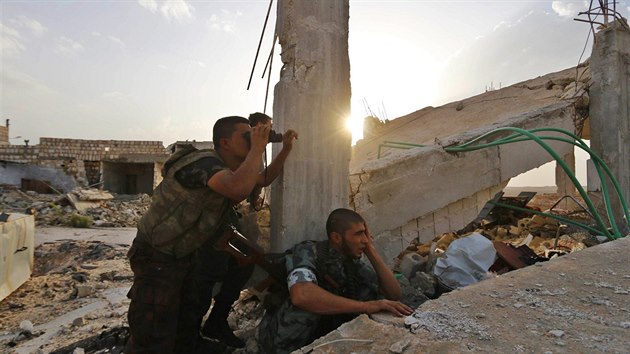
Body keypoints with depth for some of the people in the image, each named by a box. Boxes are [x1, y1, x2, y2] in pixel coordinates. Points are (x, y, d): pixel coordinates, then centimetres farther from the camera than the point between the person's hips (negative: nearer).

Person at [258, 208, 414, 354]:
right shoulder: (308, 251, -24)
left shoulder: (355, 261, -5)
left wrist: (371, 251, -15)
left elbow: (395, 294, -7)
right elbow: (301, 295, -46)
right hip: (283, 342, -5)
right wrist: (366, 306, -43)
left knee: (371, 280, -11)